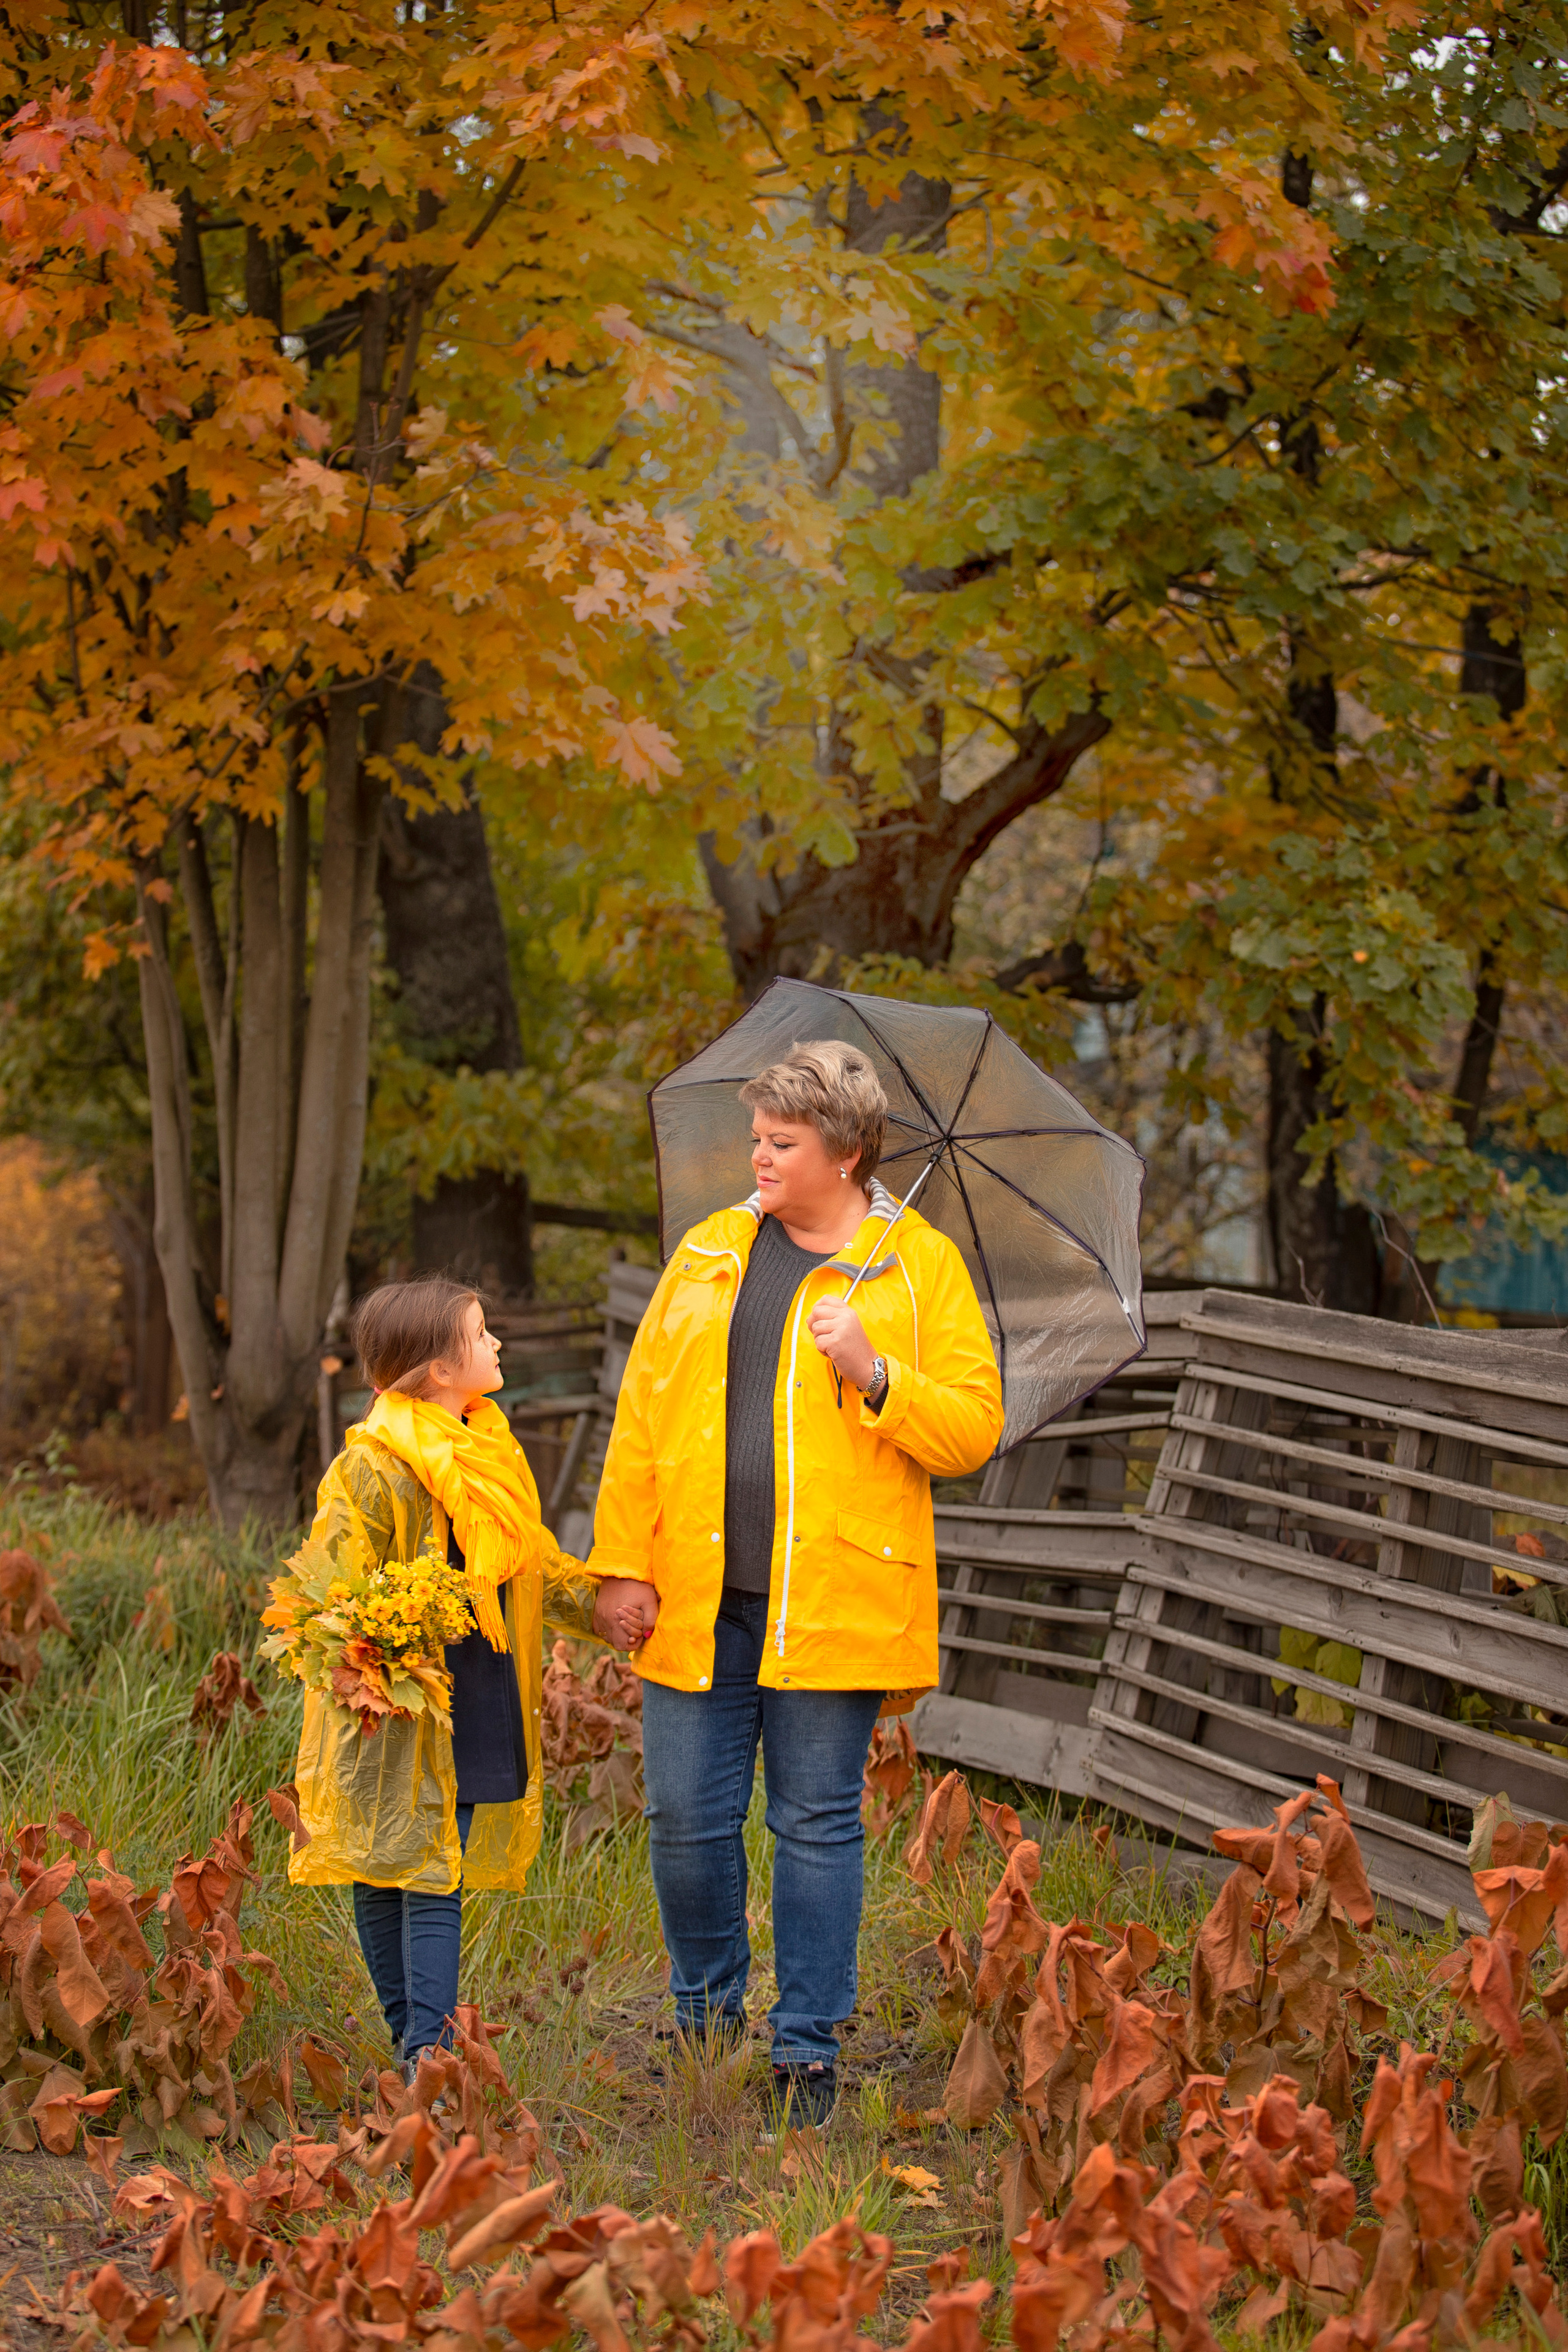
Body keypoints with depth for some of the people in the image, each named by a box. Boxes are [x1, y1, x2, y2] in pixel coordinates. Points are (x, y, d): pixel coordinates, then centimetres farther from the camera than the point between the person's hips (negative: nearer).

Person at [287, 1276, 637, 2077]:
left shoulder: (490, 1453, 11)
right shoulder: (372, 1469, -14)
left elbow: (527, 1561, 23)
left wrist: (592, 1606, 12)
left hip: (475, 1713, 6)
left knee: (440, 1879, 3)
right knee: (392, 1880, 1)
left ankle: (428, 2051, 4)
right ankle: (420, 2055, 7)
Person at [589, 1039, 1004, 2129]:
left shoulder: (922, 1264, 2)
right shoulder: (711, 1252, 11)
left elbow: (974, 1428, -2)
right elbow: (642, 1410, 10)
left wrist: (874, 1373, -18)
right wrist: (626, 1559, 3)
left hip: (833, 1603, -3)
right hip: (699, 1599, 3)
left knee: (817, 1826, 3)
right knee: (687, 1819, 6)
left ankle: (809, 2050, 13)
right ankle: (707, 2013, 27)